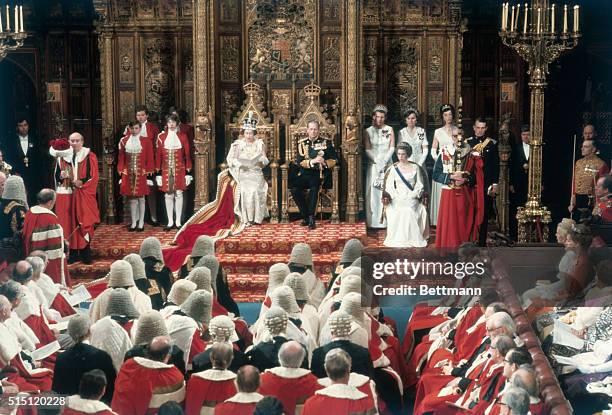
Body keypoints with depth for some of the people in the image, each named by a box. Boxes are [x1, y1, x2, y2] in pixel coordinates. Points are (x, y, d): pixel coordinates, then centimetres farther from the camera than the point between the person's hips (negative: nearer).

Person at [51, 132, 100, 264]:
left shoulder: (89, 156, -2)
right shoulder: (63, 157, 7)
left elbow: (93, 176, -6)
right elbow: (57, 175, 10)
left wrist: (82, 183, -19)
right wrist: (61, 176, -12)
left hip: (83, 196, -2)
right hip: (67, 195, 2)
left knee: (84, 224, -2)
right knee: (69, 223, 2)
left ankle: (85, 253, 6)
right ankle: (73, 253, 9)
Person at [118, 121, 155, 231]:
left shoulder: (146, 141, 1)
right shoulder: (124, 141, 7)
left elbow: (150, 157, 2)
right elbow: (121, 157, 9)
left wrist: (149, 170, -4)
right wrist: (120, 170, 3)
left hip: (141, 173, -2)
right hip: (128, 173, 2)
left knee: (141, 197, 2)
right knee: (131, 198, 6)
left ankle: (141, 223, 9)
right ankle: (134, 223, 13)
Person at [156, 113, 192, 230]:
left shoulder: (183, 136, 3)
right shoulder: (161, 137, 5)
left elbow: (187, 154, 4)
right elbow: (158, 155, 6)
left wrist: (188, 169, -1)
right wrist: (158, 171, 2)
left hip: (179, 170, -1)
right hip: (166, 170, 1)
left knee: (178, 194, 0)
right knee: (168, 195, 3)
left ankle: (178, 222, 5)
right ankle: (170, 222, 9)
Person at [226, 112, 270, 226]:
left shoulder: (260, 144, 11)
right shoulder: (238, 144, 10)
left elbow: (265, 161, 8)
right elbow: (231, 159, 3)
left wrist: (260, 161, -15)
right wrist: (239, 164, -17)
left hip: (256, 173, 0)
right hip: (242, 173, 0)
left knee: (255, 190, -26)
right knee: (244, 190, -26)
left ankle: (257, 217, -19)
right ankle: (246, 218, -21)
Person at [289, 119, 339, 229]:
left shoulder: (326, 142, 9)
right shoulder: (302, 143, 12)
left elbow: (334, 160, 5)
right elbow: (299, 162, 1)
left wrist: (324, 162, -17)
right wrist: (312, 161, -18)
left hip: (320, 174, -2)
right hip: (305, 174, 2)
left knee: (314, 187, -35)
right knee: (294, 189, -26)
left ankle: (311, 218, -28)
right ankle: (305, 216, -11)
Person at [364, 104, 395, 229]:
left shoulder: (389, 130, 6)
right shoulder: (368, 131, 4)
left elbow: (392, 147, 1)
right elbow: (367, 150, -2)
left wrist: (385, 161, -11)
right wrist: (378, 162, -13)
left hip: (387, 163, 0)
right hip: (374, 164, 0)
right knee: (373, 192, -3)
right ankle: (374, 222, -1)